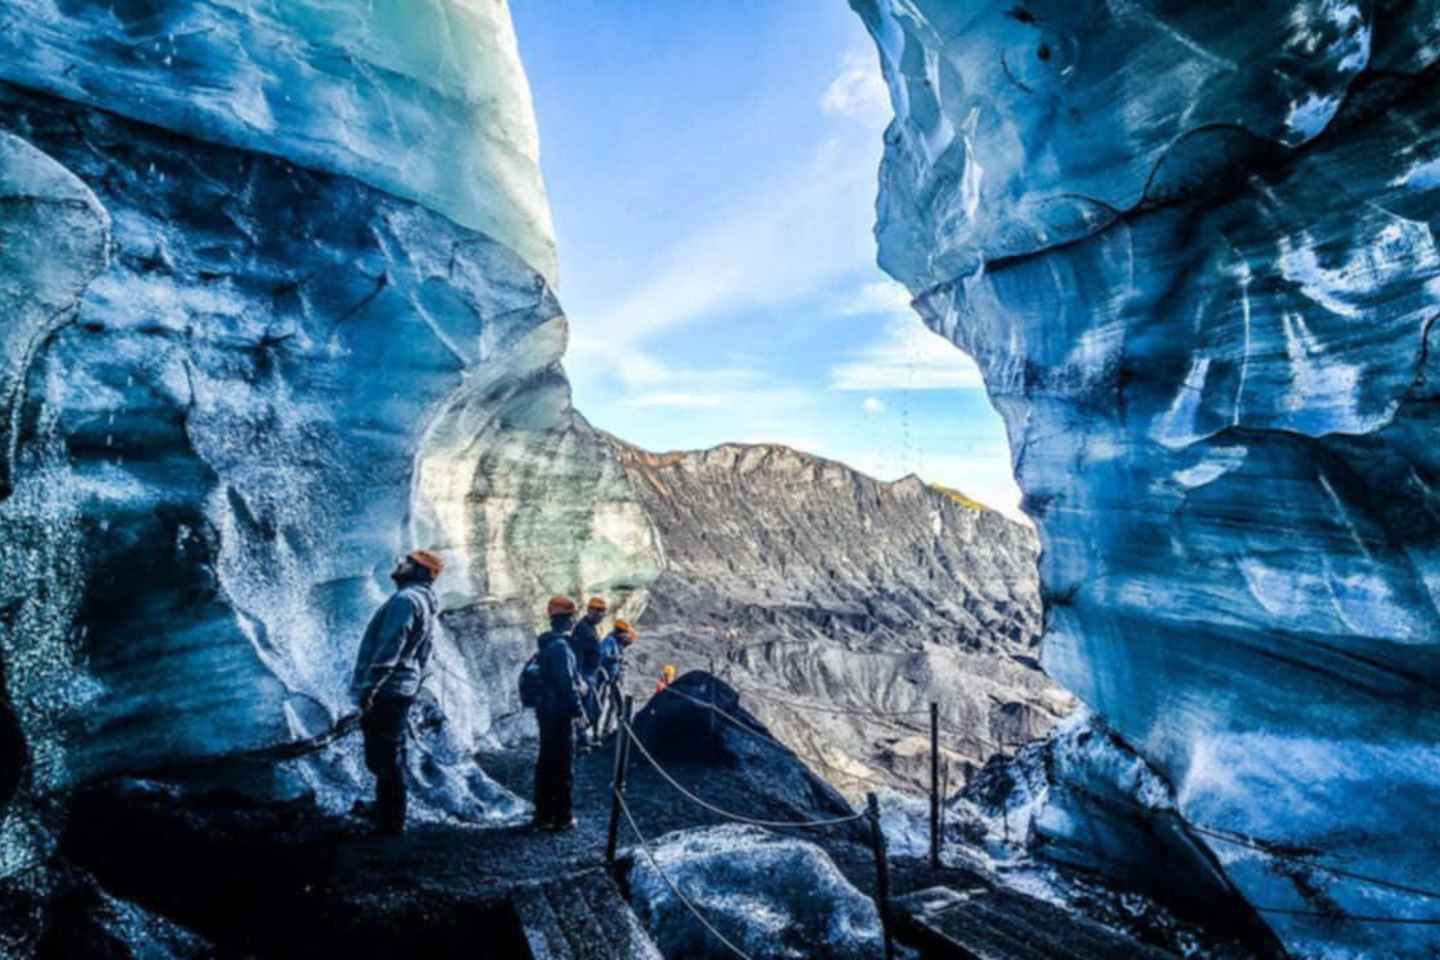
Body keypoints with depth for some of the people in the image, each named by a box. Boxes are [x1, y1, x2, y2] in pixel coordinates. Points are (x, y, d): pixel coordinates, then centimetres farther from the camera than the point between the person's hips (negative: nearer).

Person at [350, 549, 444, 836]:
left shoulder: (405, 599, -14)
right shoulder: (426, 606, 17)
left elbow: (388, 649, -21)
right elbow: (422, 656, 19)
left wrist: (369, 688, -21)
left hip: (386, 691, -10)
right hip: (402, 691, 10)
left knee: (384, 759, -3)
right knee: (389, 758, 17)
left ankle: (389, 823, 3)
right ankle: (389, 817, 27)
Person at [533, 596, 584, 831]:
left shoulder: (547, 644, 11)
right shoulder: (560, 646, -19)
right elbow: (566, 682, -21)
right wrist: (578, 708, -15)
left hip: (546, 711, 10)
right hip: (560, 713, -10)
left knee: (546, 763, 15)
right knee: (563, 766, 0)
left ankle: (543, 815, 23)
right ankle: (562, 817, 7)